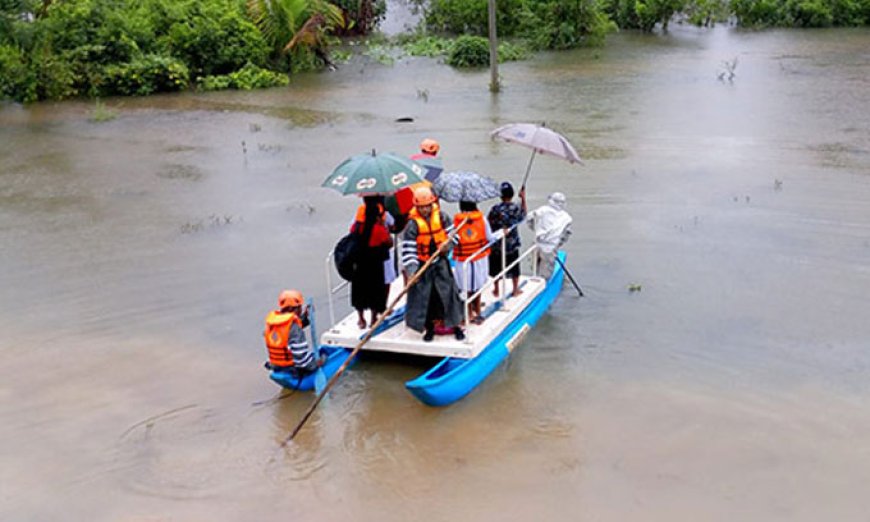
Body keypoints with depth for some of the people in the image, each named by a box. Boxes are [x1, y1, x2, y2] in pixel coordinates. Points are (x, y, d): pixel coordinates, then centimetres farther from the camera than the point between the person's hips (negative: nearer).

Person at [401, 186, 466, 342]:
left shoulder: (441, 216, -5)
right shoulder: (413, 224, -15)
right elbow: (408, 249, -20)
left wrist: (448, 245, -14)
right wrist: (411, 269, -29)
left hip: (440, 262, 2)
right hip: (422, 265, -2)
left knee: (449, 292, 2)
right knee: (424, 297, 5)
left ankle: (455, 325, 16)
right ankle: (429, 328, 22)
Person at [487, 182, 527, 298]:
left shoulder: (495, 209, -19)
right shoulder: (516, 208, -13)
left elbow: (488, 224, -14)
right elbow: (523, 216, 7)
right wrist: (523, 199, 10)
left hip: (497, 243, -1)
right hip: (512, 243, 1)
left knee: (496, 267, 16)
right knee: (514, 267, 18)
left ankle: (496, 290, 27)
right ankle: (515, 290, 27)